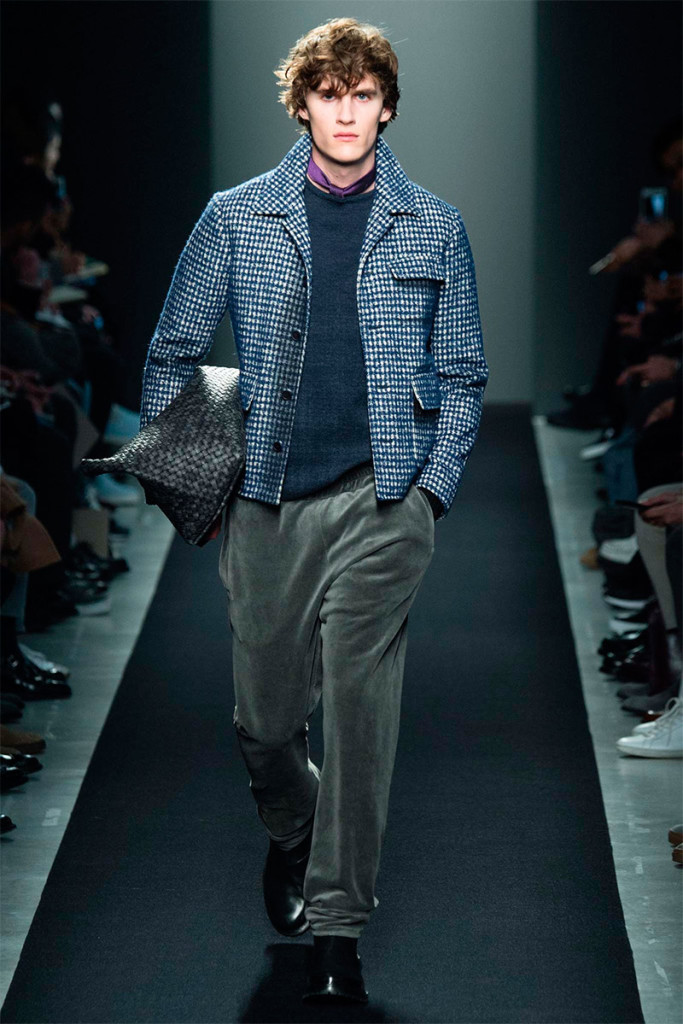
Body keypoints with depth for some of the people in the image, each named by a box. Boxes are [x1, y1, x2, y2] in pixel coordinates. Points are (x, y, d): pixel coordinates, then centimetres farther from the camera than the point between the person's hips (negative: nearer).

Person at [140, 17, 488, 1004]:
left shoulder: (433, 228, 6)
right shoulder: (236, 217, 5)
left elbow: (461, 377, 10)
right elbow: (172, 354, 10)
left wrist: (430, 490, -1)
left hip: (381, 501, -1)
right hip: (265, 503, 1)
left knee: (360, 710, -6)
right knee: (264, 714, 9)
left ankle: (338, 926, 2)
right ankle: (291, 830, 42)